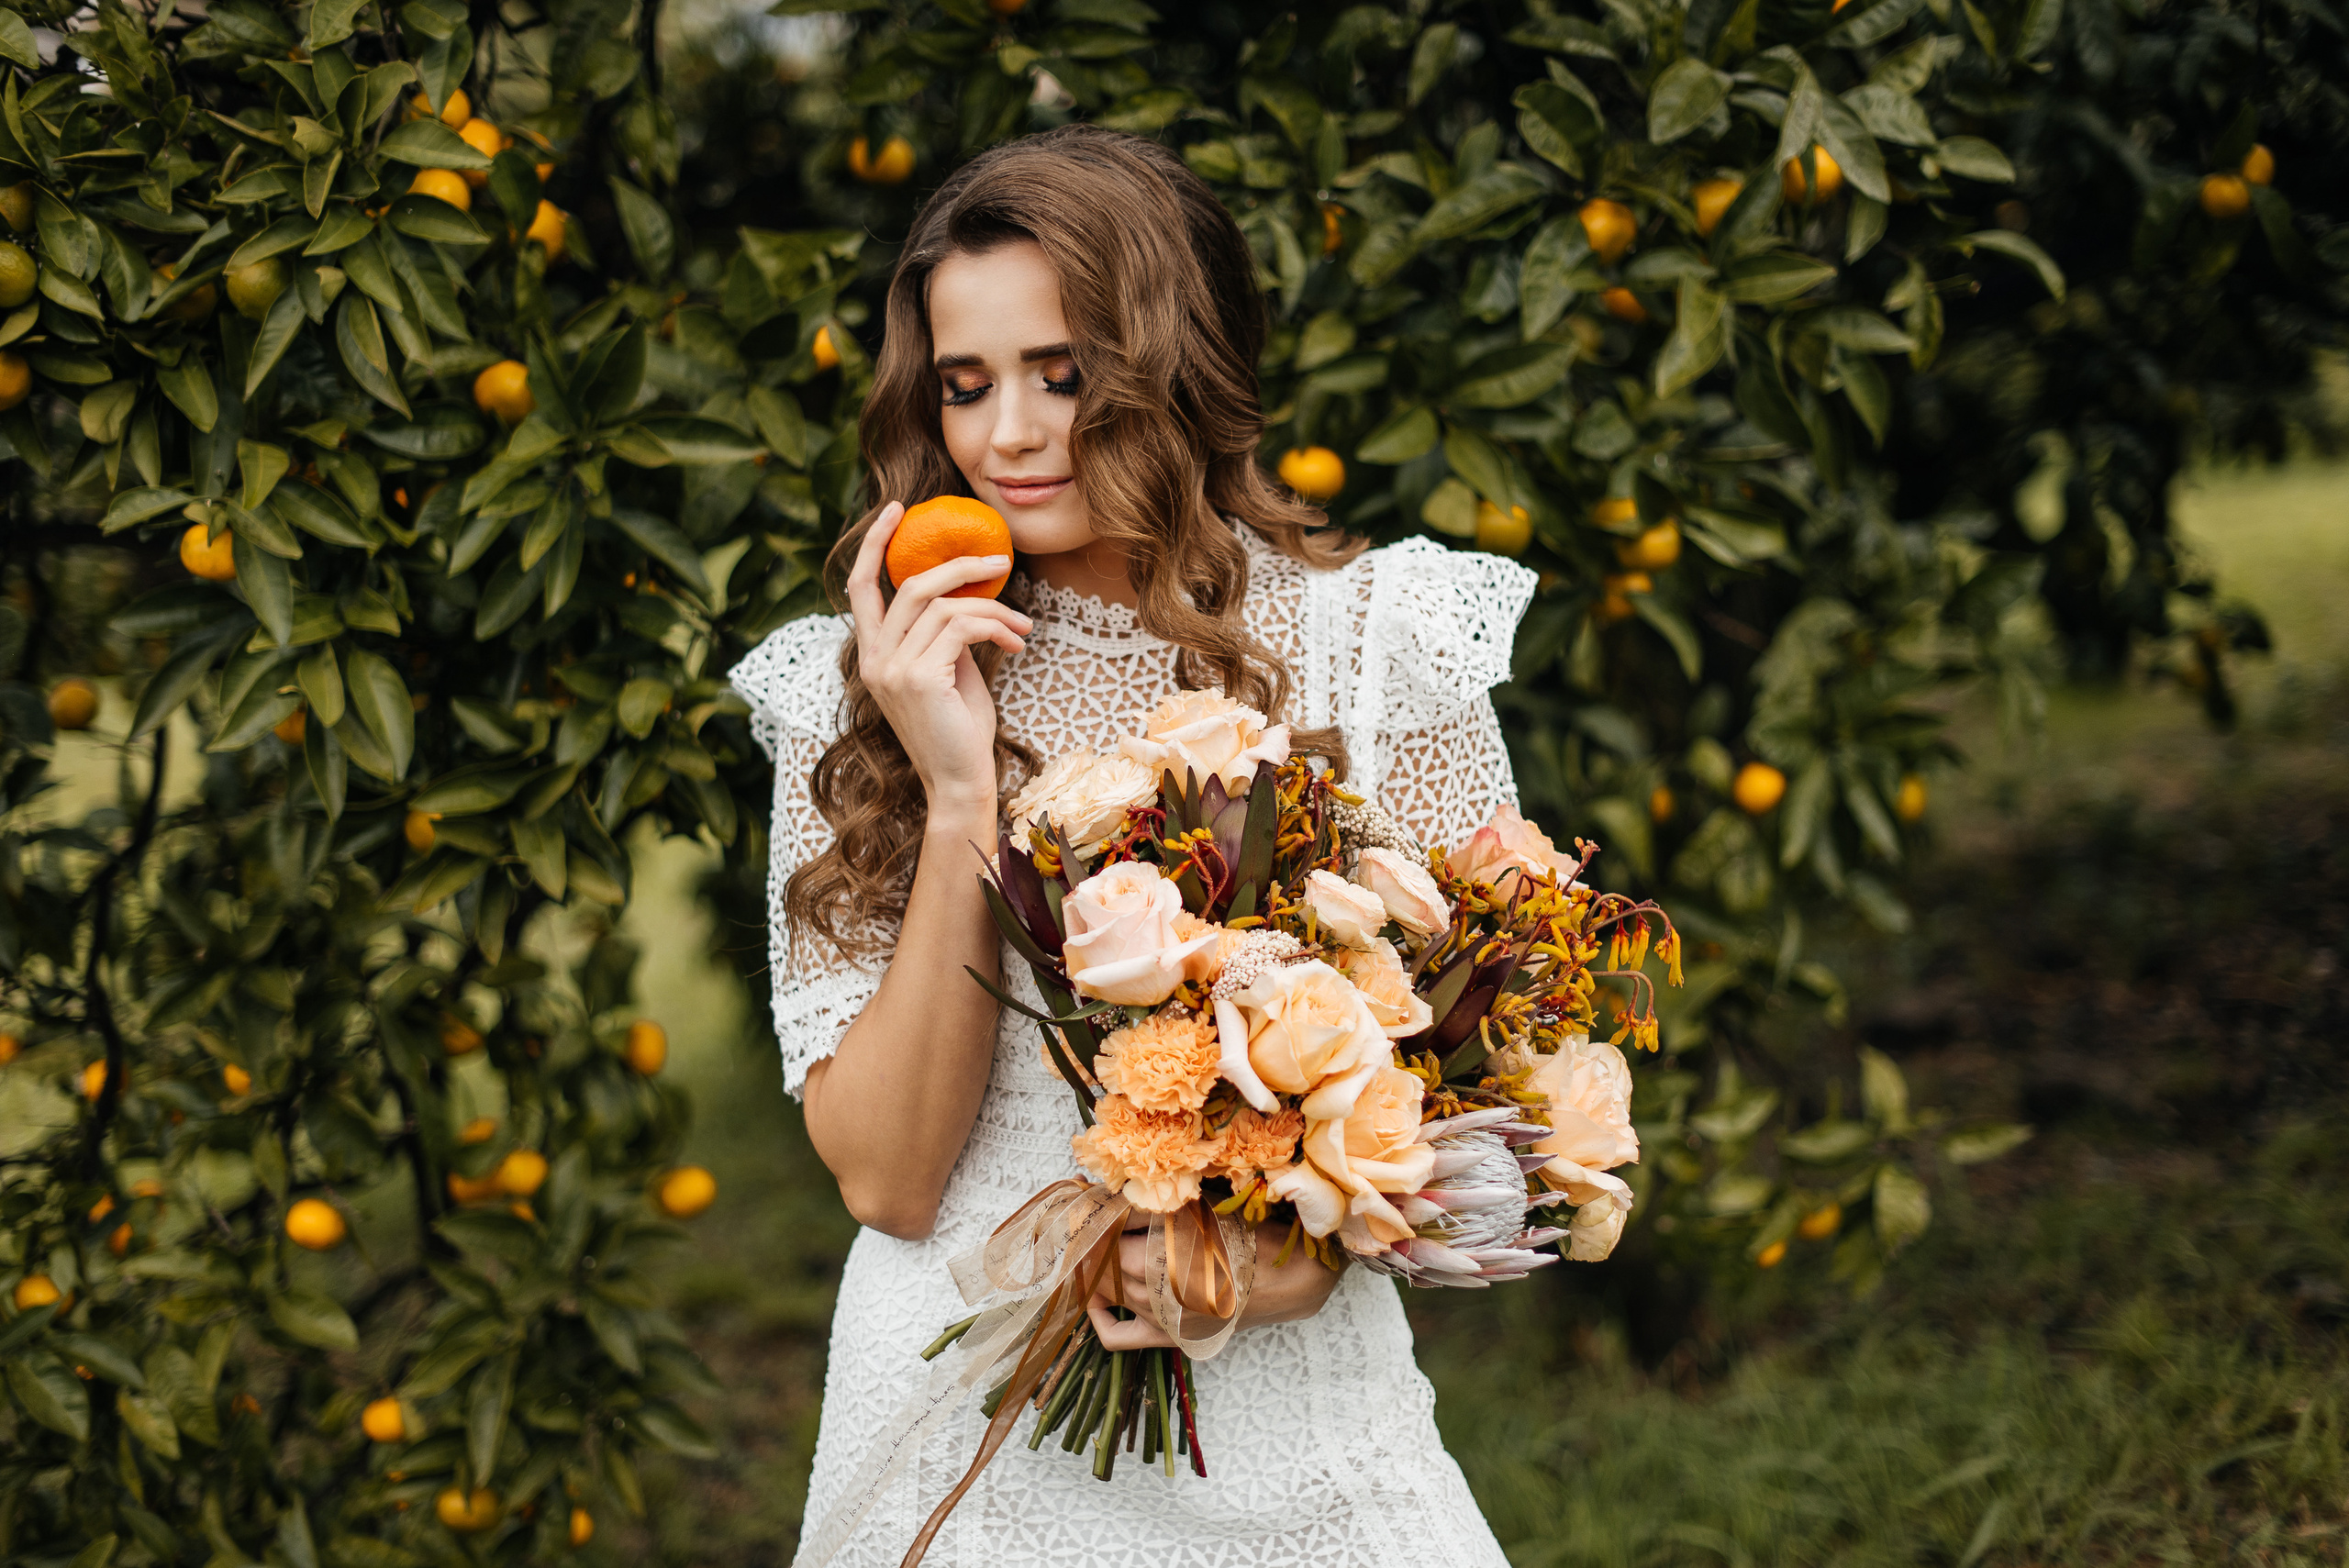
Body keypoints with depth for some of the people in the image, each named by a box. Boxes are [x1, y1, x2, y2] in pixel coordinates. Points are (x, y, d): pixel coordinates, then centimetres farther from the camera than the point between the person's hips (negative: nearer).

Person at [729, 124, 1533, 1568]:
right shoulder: (855, 691, -3)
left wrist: (1311, 1252, -20)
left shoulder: (1379, 639, -4)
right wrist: (962, 797, -17)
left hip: (1290, 1426, 0)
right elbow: (886, 1179, -8)